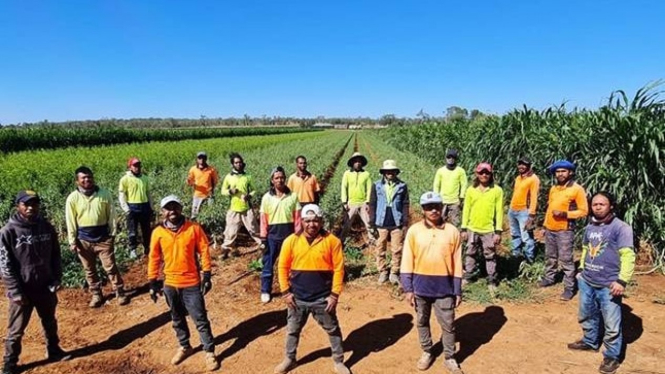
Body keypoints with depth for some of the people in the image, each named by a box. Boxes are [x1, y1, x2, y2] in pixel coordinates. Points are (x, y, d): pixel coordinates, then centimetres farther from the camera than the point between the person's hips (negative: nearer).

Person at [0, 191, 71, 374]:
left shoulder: (46, 227, -2)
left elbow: (55, 255, 6)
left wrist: (56, 280, 1)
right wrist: (15, 292, -15)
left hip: (45, 287, 4)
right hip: (22, 290, -4)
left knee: (50, 322, 20)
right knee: (16, 330, 8)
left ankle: (54, 351, 39)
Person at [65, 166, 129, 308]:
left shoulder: (105, 194, -5)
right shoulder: (73, 198, -5)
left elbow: (111, 215, 0)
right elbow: (71, 221, -1)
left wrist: (112, 234, 0)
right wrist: (72, 241, -2)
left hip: (103, 237, -1)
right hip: (84, 240, 1)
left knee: (111, 267, 3)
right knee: (90, 270, 14)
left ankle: (120, 293, 15)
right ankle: (96, 295, 28)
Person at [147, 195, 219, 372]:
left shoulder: (194, 228, -11)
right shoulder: (158, 233, -5)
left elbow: (204, 252, -6)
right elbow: (154, 258, 3)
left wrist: (207, 276, -7)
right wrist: (153, 283, 5)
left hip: (192, 283, -3)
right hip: (170, 284, 3)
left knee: (200, 319, 5)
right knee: (177, 319, 20)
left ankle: (209, 352, 19)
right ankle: (184, 347, 40)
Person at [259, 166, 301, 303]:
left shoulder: (293, 196, -1)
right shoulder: (267, 197, -1)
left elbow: (297, 217, 1)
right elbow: (264, 219, 0)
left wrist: (298, 235, -1)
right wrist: (263, 237, -3)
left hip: (289, 233, 0)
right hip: (273, 234, 0)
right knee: (268, 263, 6)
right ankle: (265, 291, 18)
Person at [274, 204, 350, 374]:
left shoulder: (332, 241, -11)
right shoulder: (291, 241, -6)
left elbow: (338, 269, -8)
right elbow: (283, 267, 1)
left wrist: (335, 294, -9)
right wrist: (285, 292, -2)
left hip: (323, 298, -1)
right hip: (297, 298, 2)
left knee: (333, 329, 14)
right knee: (293, 329, 19)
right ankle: (290, 359, 41)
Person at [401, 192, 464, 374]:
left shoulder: (452, 231, -4)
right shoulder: (414, 231, -6)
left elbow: (456, 264, 1)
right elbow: (407, 261, -4)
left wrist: (458, 291, 1)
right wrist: (408, 288, -7)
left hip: (444, 287, 0)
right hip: (421, 286, 1)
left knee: (448, 325, 9)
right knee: (422, 321, 16)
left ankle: (449, 358, 28)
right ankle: (427, 352, 36)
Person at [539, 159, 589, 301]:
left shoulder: (577, 189, -10)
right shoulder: (553, 188, 10)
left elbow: (583, 211, -10)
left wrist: (565, 214, -22)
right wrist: (545, 225, 18)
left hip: (565, 230, -6)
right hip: (550, 229, 6)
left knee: (566, 260, -4)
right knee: (550, 257, 18)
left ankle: (569, 288, 5)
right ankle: (549, 278, 33)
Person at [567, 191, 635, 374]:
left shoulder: (621, 227, -13)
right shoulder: (590, 227, 9)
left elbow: (628, 256, -16)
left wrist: (622, 280, -21)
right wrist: (581, 269, 20)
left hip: (608, 285, -7)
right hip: (586, 282, 7)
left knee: (611, 324, 3)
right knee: (587, 315, 23)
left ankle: (611, 356, 20)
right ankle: (589, 342, 44)